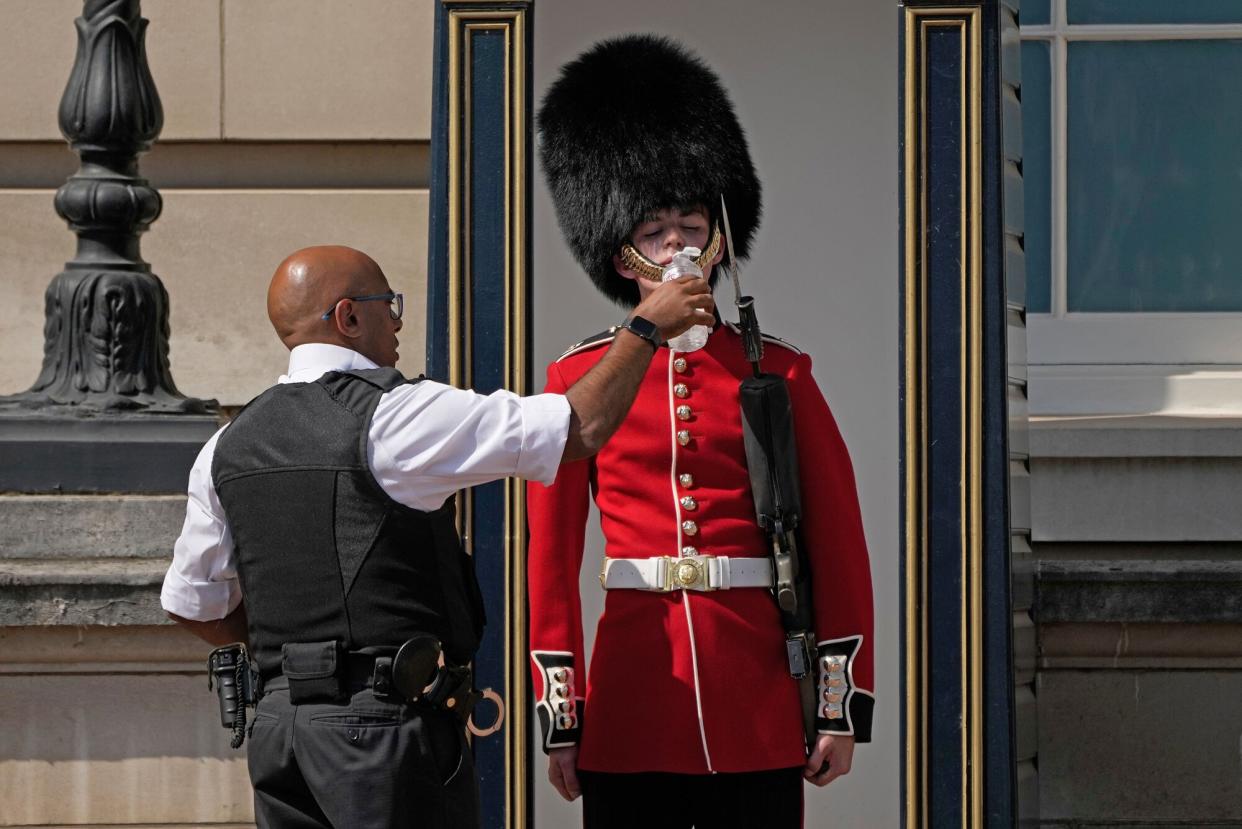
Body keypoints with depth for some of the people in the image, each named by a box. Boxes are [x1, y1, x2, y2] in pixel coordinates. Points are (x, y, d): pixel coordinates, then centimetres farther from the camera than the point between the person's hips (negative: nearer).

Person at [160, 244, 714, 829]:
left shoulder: (228, 448, 9)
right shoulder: (395, 417, -10)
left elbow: (191, 607, 18)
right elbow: (583, 427, -9)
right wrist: (645, 328, 5)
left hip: (277, 723, 7)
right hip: (387, 723, -7)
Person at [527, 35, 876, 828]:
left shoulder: (779, 374, 6)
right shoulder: (578, 380, 5)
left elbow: (839, 547, 5)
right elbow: (551, 560, 5)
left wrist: (843, 706, 0)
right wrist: (559, 717, 1)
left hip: (760, 712, 0)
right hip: (631, 721, 0)